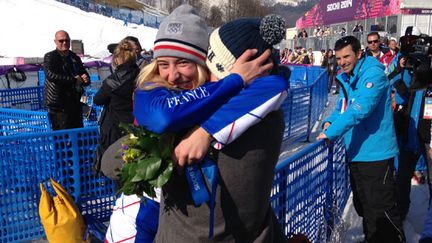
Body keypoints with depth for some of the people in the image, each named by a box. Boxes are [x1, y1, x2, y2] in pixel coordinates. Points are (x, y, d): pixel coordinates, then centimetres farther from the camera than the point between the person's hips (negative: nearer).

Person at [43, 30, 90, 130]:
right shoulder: (50, 57, -3)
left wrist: (85, 79, -7)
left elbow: (85, 73, 20)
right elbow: (50, 75, -21)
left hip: (76, 102, 7)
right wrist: (74, 80, -22)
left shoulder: (75, 57, 17)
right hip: (59, 105, -6)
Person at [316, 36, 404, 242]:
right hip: (355, 153, 9)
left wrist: (331, 132, -27)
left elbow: (359, 109, -28)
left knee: (381, 212, -4)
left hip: (375, 154, -9)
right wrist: (330, 121, -5)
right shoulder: (346, 78, 11)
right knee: (363, 208, 22)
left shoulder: (373, 74, -16)